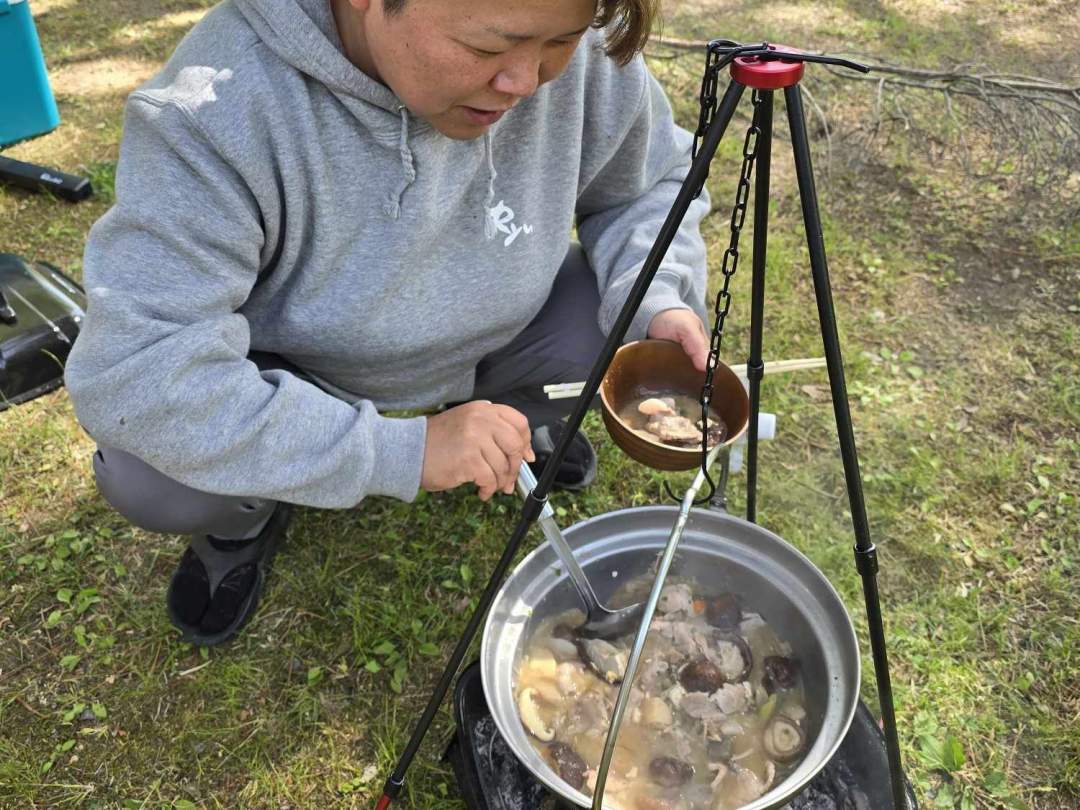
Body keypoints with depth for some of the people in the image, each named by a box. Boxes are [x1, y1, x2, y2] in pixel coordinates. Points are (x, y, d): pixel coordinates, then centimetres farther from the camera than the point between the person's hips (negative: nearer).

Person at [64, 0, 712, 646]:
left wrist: (658, 302, -25)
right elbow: (130, 373, -38)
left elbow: (653, 183, -3)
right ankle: (249, 511, 9)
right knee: (145, 479, -29)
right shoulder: (216, 109, -35)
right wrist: (399, 451, -40)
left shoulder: (585, 52, -22)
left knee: (650, 327, -19)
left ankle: (515, 419, 14)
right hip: (298, 373, -3)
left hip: (494, 333, 4)